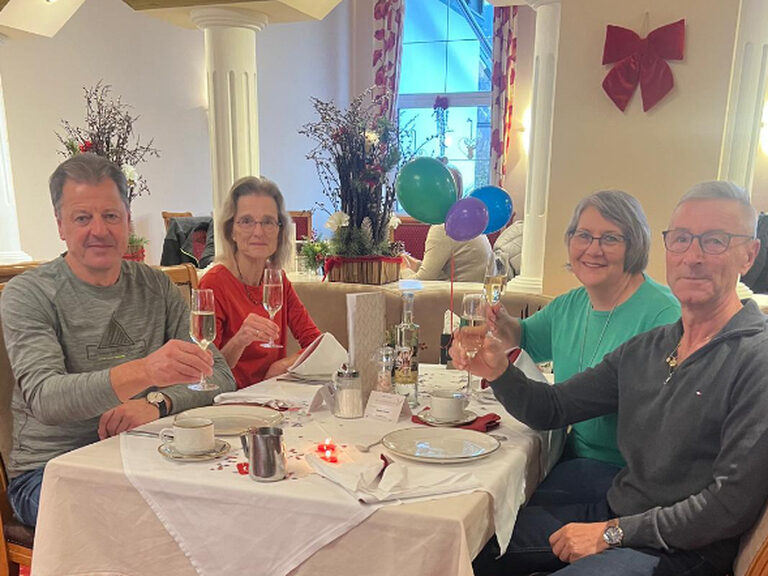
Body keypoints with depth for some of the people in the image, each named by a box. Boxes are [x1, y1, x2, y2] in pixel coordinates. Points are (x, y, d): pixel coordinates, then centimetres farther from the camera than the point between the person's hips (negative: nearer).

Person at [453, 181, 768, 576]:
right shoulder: (645, 349, 5)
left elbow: (734, 504, -19)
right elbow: (552, 409, 8)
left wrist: (613, 532, -16)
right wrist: (498, 371, -12)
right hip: (611, 513, 6)